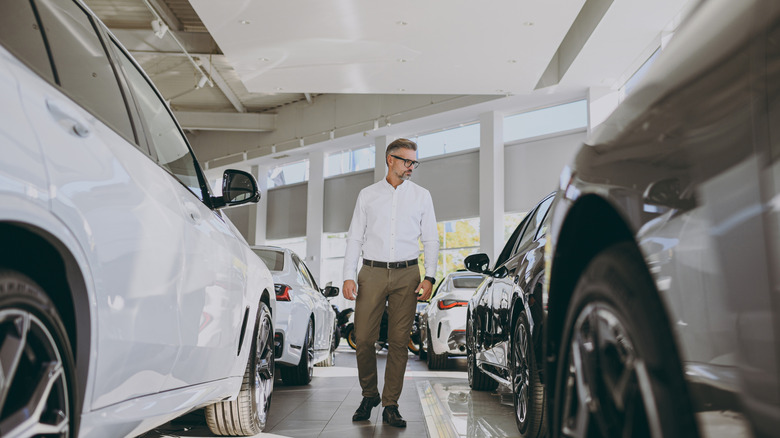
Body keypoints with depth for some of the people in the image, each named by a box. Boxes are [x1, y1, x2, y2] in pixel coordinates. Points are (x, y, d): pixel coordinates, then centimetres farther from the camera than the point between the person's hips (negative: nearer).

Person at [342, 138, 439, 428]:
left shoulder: (421, 196, 12)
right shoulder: (367, 195, 11)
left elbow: (431, 239, 10)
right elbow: (354, 238, 9)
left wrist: (429, 277, -2)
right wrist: (348, 276, -1)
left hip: (406, 274, 0)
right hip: (372, 273, 0)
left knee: (399, 342, -1)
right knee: (363, 339, -3)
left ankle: (390, 404, 9)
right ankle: (369, 395, 18)